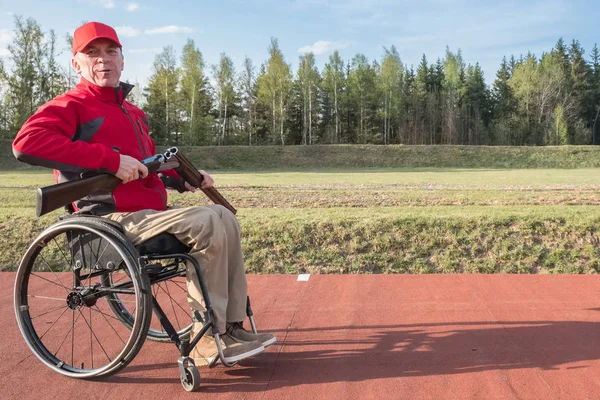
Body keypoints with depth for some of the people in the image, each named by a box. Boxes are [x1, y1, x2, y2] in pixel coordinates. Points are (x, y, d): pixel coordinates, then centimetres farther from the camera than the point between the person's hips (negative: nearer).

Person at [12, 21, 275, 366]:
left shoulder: (131, 112, 21)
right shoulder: (71, 105, -4)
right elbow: (27, 142, -23)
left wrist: (187, 180, 9)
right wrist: (111, 159, -27)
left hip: (149, 212, 9)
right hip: (114, 219, -9)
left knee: (225, 217, 1)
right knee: (207, 223, -23)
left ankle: (233, 325, -2)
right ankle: (208, 340, -16)